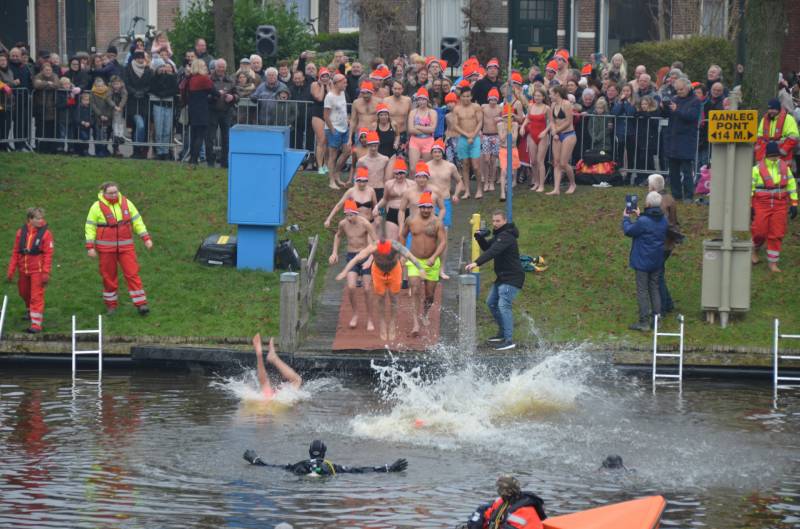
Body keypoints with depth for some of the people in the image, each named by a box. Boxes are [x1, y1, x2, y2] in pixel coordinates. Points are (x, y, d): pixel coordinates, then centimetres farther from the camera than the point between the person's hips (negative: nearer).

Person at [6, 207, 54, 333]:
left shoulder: (46, 233, -10)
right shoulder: (21, 232, 1)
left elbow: (48, 254, -11)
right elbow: (15, 252, 7)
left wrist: (46, 273, -17)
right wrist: (11, 271, 6)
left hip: (38, 271, -5)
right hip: (23, 270, 5)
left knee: (37, 297, -7)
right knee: (24, 293, 22)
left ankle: (36, 324, -5)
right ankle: (29, 310, 51)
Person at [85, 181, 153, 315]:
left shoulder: (126, 203, 4)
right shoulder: (97, 207, -4)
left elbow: (137, 221, 10)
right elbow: (90, 227, -3)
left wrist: (146, 238, 4)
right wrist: (90, 247, -9)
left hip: (125, 246, 1)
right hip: (106, 248, -1)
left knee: (132, 274, -5)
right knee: (108, 276, 4)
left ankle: (141, 304, -4)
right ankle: (111, 305, 17)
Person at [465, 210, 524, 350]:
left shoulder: (506, 236, -19)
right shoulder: (499, 235, 14)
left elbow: (493, 251, -32)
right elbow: (487, 248, 20)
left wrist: (476, 263, -42)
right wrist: (480, 238, -1)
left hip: (512, 278, -11)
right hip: (502, 277, 11)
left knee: (503, 305, -19)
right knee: (491, 302, 19)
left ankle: (509, 340, -23)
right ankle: (502, 332, 30)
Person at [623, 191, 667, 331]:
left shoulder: (643, 222, -23)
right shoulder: (663, 221, -1)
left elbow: (628, 231, -10)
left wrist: (626, 218, 9)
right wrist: (640, 216, 23)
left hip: (643, 262, -6)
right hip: (657, 262, 6)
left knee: (642, 291, 1)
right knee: (654, 288, 16)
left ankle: (644, 322, 2)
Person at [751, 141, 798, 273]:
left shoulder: (784, 167, 1)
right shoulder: (758, 169, -9)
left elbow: (792, 186, 7)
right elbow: (749, 188, -5)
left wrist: (794, 204, 3)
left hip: (779, 205, 2)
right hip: (762, 205, -2)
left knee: (776, 234, 0)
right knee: (760, 231, -3)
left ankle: (772, 262, 9)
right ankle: (755, 249, 29)